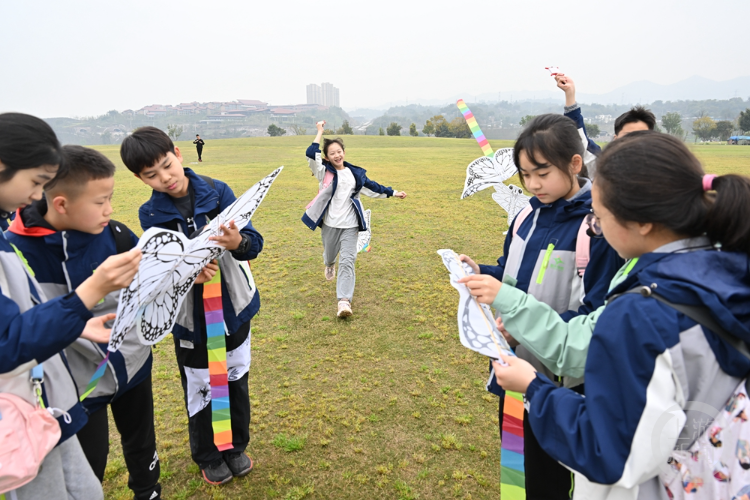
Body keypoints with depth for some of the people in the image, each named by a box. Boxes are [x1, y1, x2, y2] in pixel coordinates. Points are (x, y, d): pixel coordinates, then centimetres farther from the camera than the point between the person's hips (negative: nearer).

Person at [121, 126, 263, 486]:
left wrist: (238, 242, -40)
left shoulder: (218, 192, -10)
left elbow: (254, 243, -17)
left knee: (237, 378, 16)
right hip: (190, 317, 0)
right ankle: (208, 457, 40)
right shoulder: (151, 215, -7)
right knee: (200, 388, 13)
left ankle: (235, 447, 41)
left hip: (234, 306, 1)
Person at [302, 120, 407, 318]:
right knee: (330, 255, 19)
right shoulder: (324, 171, -3)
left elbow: (372, 187, 18)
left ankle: (344, 301, -13)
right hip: (330, 224, 0)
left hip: (350, 225, 1)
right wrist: (320, 131, -15)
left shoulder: (355, 173, 7)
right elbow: (311, 154, -19)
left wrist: (393, 193, 21)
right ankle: (330, 266, 59)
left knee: (347, 261, -9)